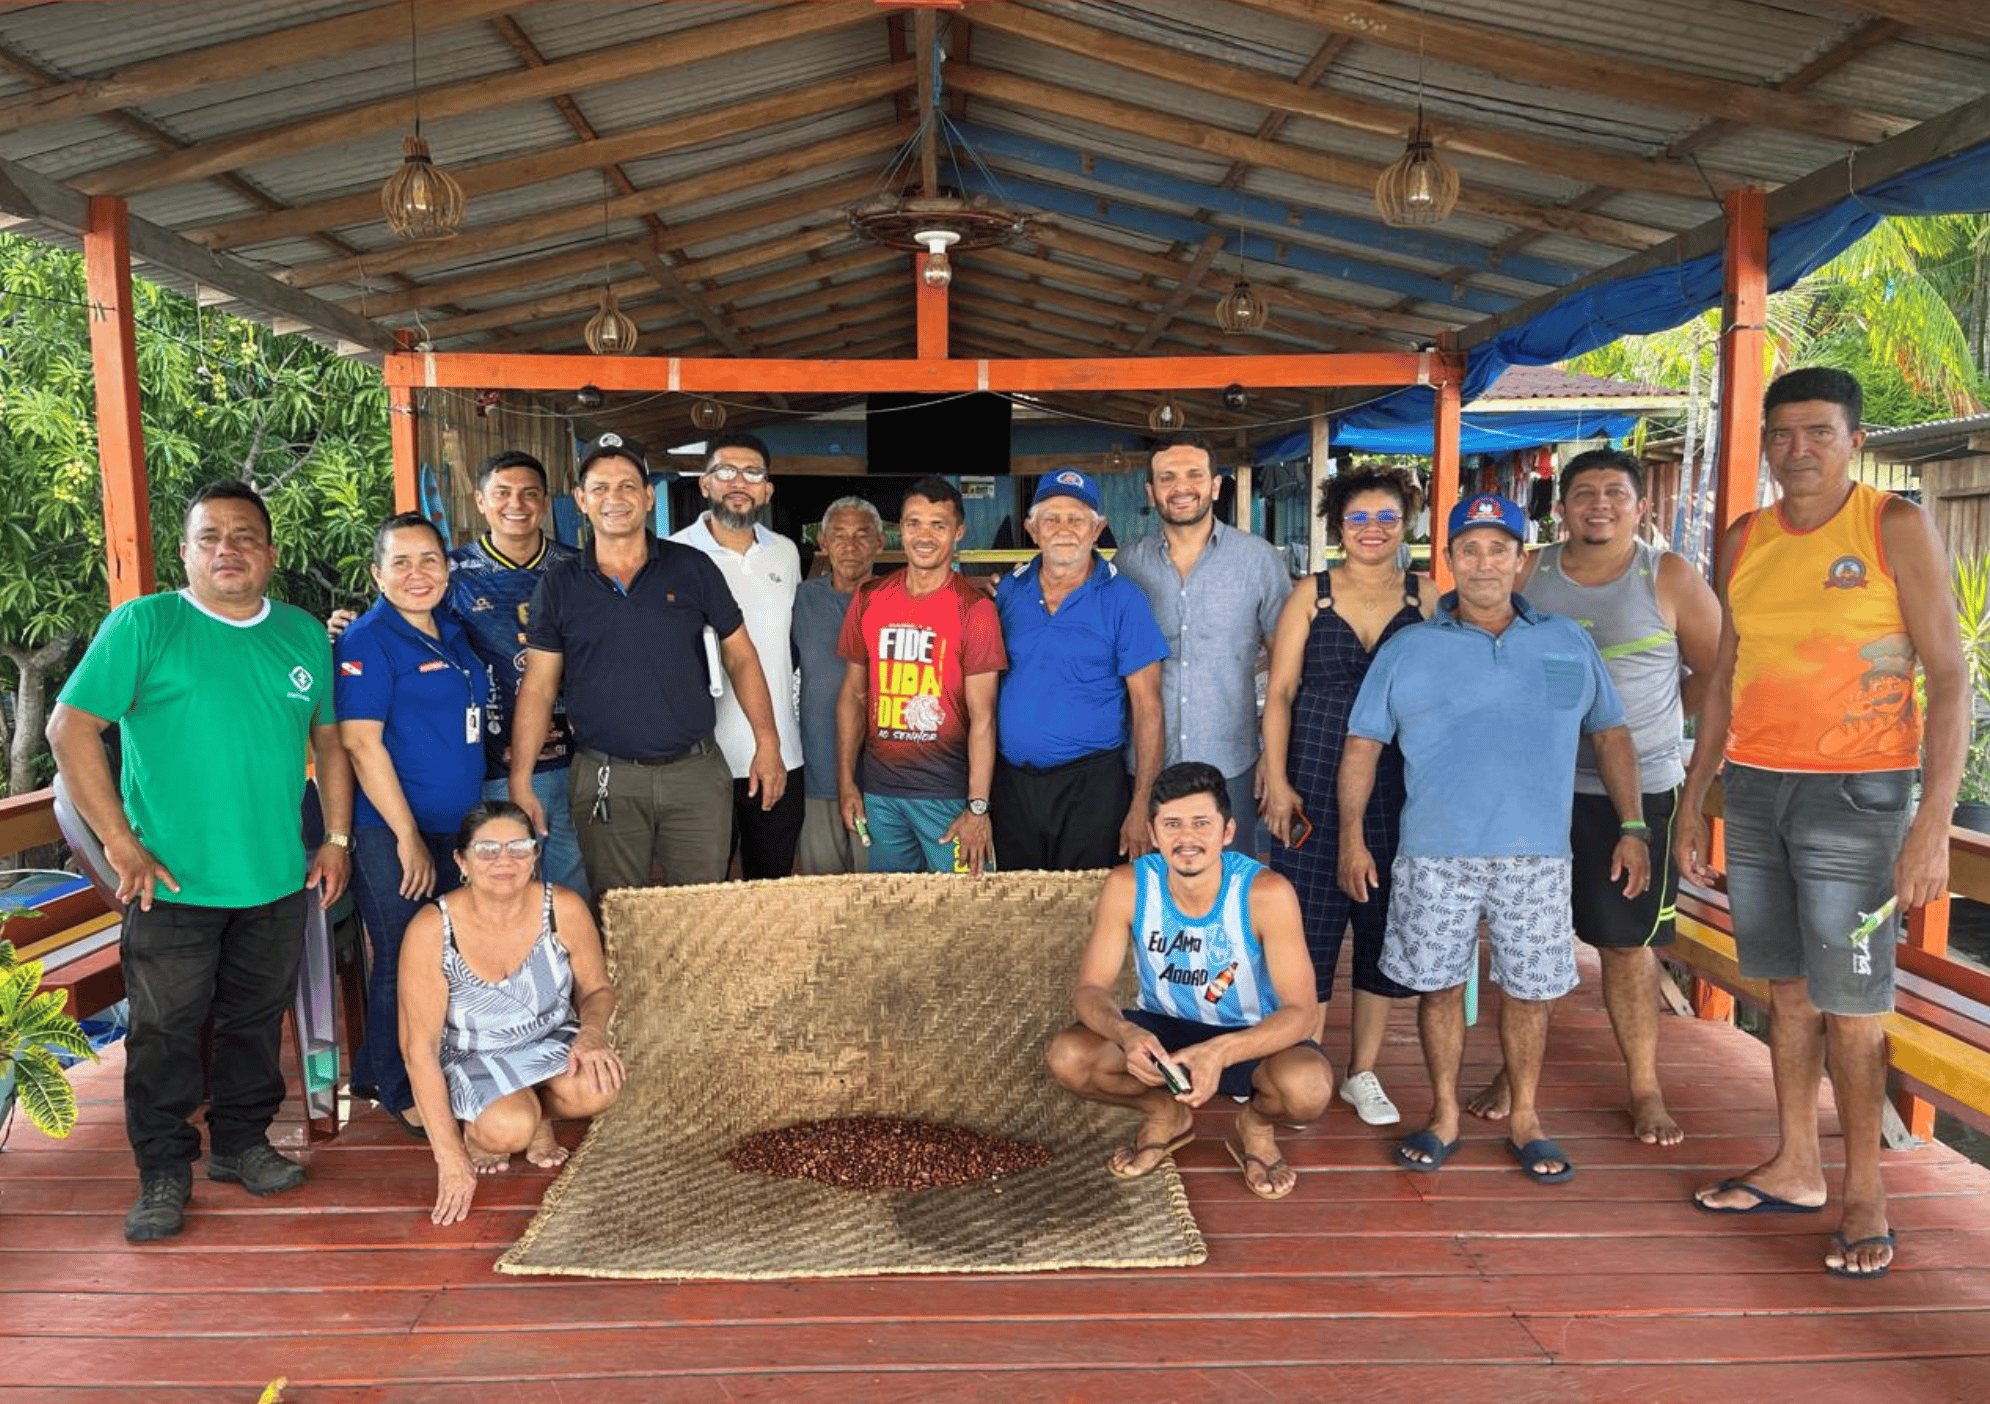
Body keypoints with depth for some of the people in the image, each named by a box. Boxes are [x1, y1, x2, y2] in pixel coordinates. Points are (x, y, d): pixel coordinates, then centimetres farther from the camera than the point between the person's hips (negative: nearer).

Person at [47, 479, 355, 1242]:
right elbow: (70, 728, -9)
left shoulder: (304, 634, 7)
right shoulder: (143, 624, -6)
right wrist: (121, 845, -13)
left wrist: (336, 838, 8)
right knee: (166, 1033, 6)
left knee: (257, 1021, 15)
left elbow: (328, 740, 15)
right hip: (173, 885, -3)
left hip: (277, 882, 4)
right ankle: (164, 1171, 21)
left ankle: (241, 1142, 32)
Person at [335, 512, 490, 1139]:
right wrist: (409, 838, -18)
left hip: (455, 828, 8)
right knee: (402, 963, 3)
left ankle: (373, 1072, 33)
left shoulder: (452, 634, 12)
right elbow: (361, 743, -17)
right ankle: (401, 1093, 21)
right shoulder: (369, 640, -12)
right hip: (392, 834, -8)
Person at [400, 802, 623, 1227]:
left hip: (549, 1043, 2)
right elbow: (419, 1047, -19)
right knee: (509, 1128, -32)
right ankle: (475, 1133, 7)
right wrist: (449, 1156, -20)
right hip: (472, 1059, -2)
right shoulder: (431, 930, -23)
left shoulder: (564, 909, -17)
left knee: (599, 1089, -29)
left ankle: (540, 1117, 7)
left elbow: (597, 989, 1)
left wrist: (593, 1032, -25)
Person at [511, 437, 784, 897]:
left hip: (696, 772, 0)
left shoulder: (692, 568, 2)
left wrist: (767, 743, -1)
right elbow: (538, 686, 3)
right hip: (605, 780, 0)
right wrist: (520, 781, -3)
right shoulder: (559, 585, 3)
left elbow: (740, 656, 6)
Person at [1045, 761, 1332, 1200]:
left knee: (1309, 1087, -35)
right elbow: (1089, 989, -16)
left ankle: (1256, 1124, 5)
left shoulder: (1266, 892, -26)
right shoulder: (1127, 886, -19)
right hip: (1163, 1028, 2)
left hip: (1250, 1036, -2)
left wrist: (1221, 1052, -44)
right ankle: (1166, 1114, 8)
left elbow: (1299, 1012, -26)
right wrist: (1126, 1033, -40)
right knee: (1066, 1058, -24)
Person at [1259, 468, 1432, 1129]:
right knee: (1311, 924, 1)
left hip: (1398, 784, 2)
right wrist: (1277, 780, -6)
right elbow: (1280, 691, 1)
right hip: (1314, 780, -1)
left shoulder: (1425, 597, 6)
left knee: (1384, 924, 8)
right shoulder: (1311, 595, 3)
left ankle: (1362, 1073, 23)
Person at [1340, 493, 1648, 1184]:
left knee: (1529, 990, 8)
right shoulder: (1407, 650, 4)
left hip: (1536, 854, 1)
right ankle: (1444, 1116, 22)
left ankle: (1524, 1119, 25)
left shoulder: (1569, 643, 10)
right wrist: (1351, 835, -3)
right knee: (1438, 984, 6)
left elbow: (1611, 735, 15)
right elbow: (1362, 744, 4)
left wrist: (1632, 827, 8)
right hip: (1435, 854, -1)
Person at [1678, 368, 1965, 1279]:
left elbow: (1947, 679, -8)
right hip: (1753, 787, 5)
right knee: (1787, 989, 11)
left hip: (1855, 793, -5)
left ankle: (1865, 1196, 13)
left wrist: (1933, 822, -16)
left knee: (1850, 1002, -1)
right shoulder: (1746, 542, 9)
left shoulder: (1896, 527, -5)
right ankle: (1794, 1170, 23)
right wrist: (1693, 801, 13)